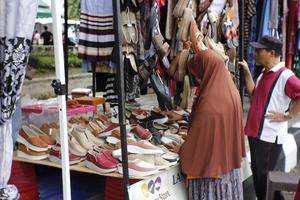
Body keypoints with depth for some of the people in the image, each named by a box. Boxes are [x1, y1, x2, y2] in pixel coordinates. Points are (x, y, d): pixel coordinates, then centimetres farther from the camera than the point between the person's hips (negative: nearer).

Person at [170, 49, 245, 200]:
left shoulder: (209, 101, -26)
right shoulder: (231, 91, 0)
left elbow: (199, 135, -18)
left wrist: (182, 149, -1)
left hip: (211, 164, -8)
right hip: (228, 159, 8)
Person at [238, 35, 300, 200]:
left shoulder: (284, 76, -17)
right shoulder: (264, 74, 11)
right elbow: (254, 94, 19)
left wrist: (287, 115, -21)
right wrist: (247, 72, 12)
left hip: (270, 136, -9)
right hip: (256, 132, 9)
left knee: (266, 175, 1)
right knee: (256, 172, 18)